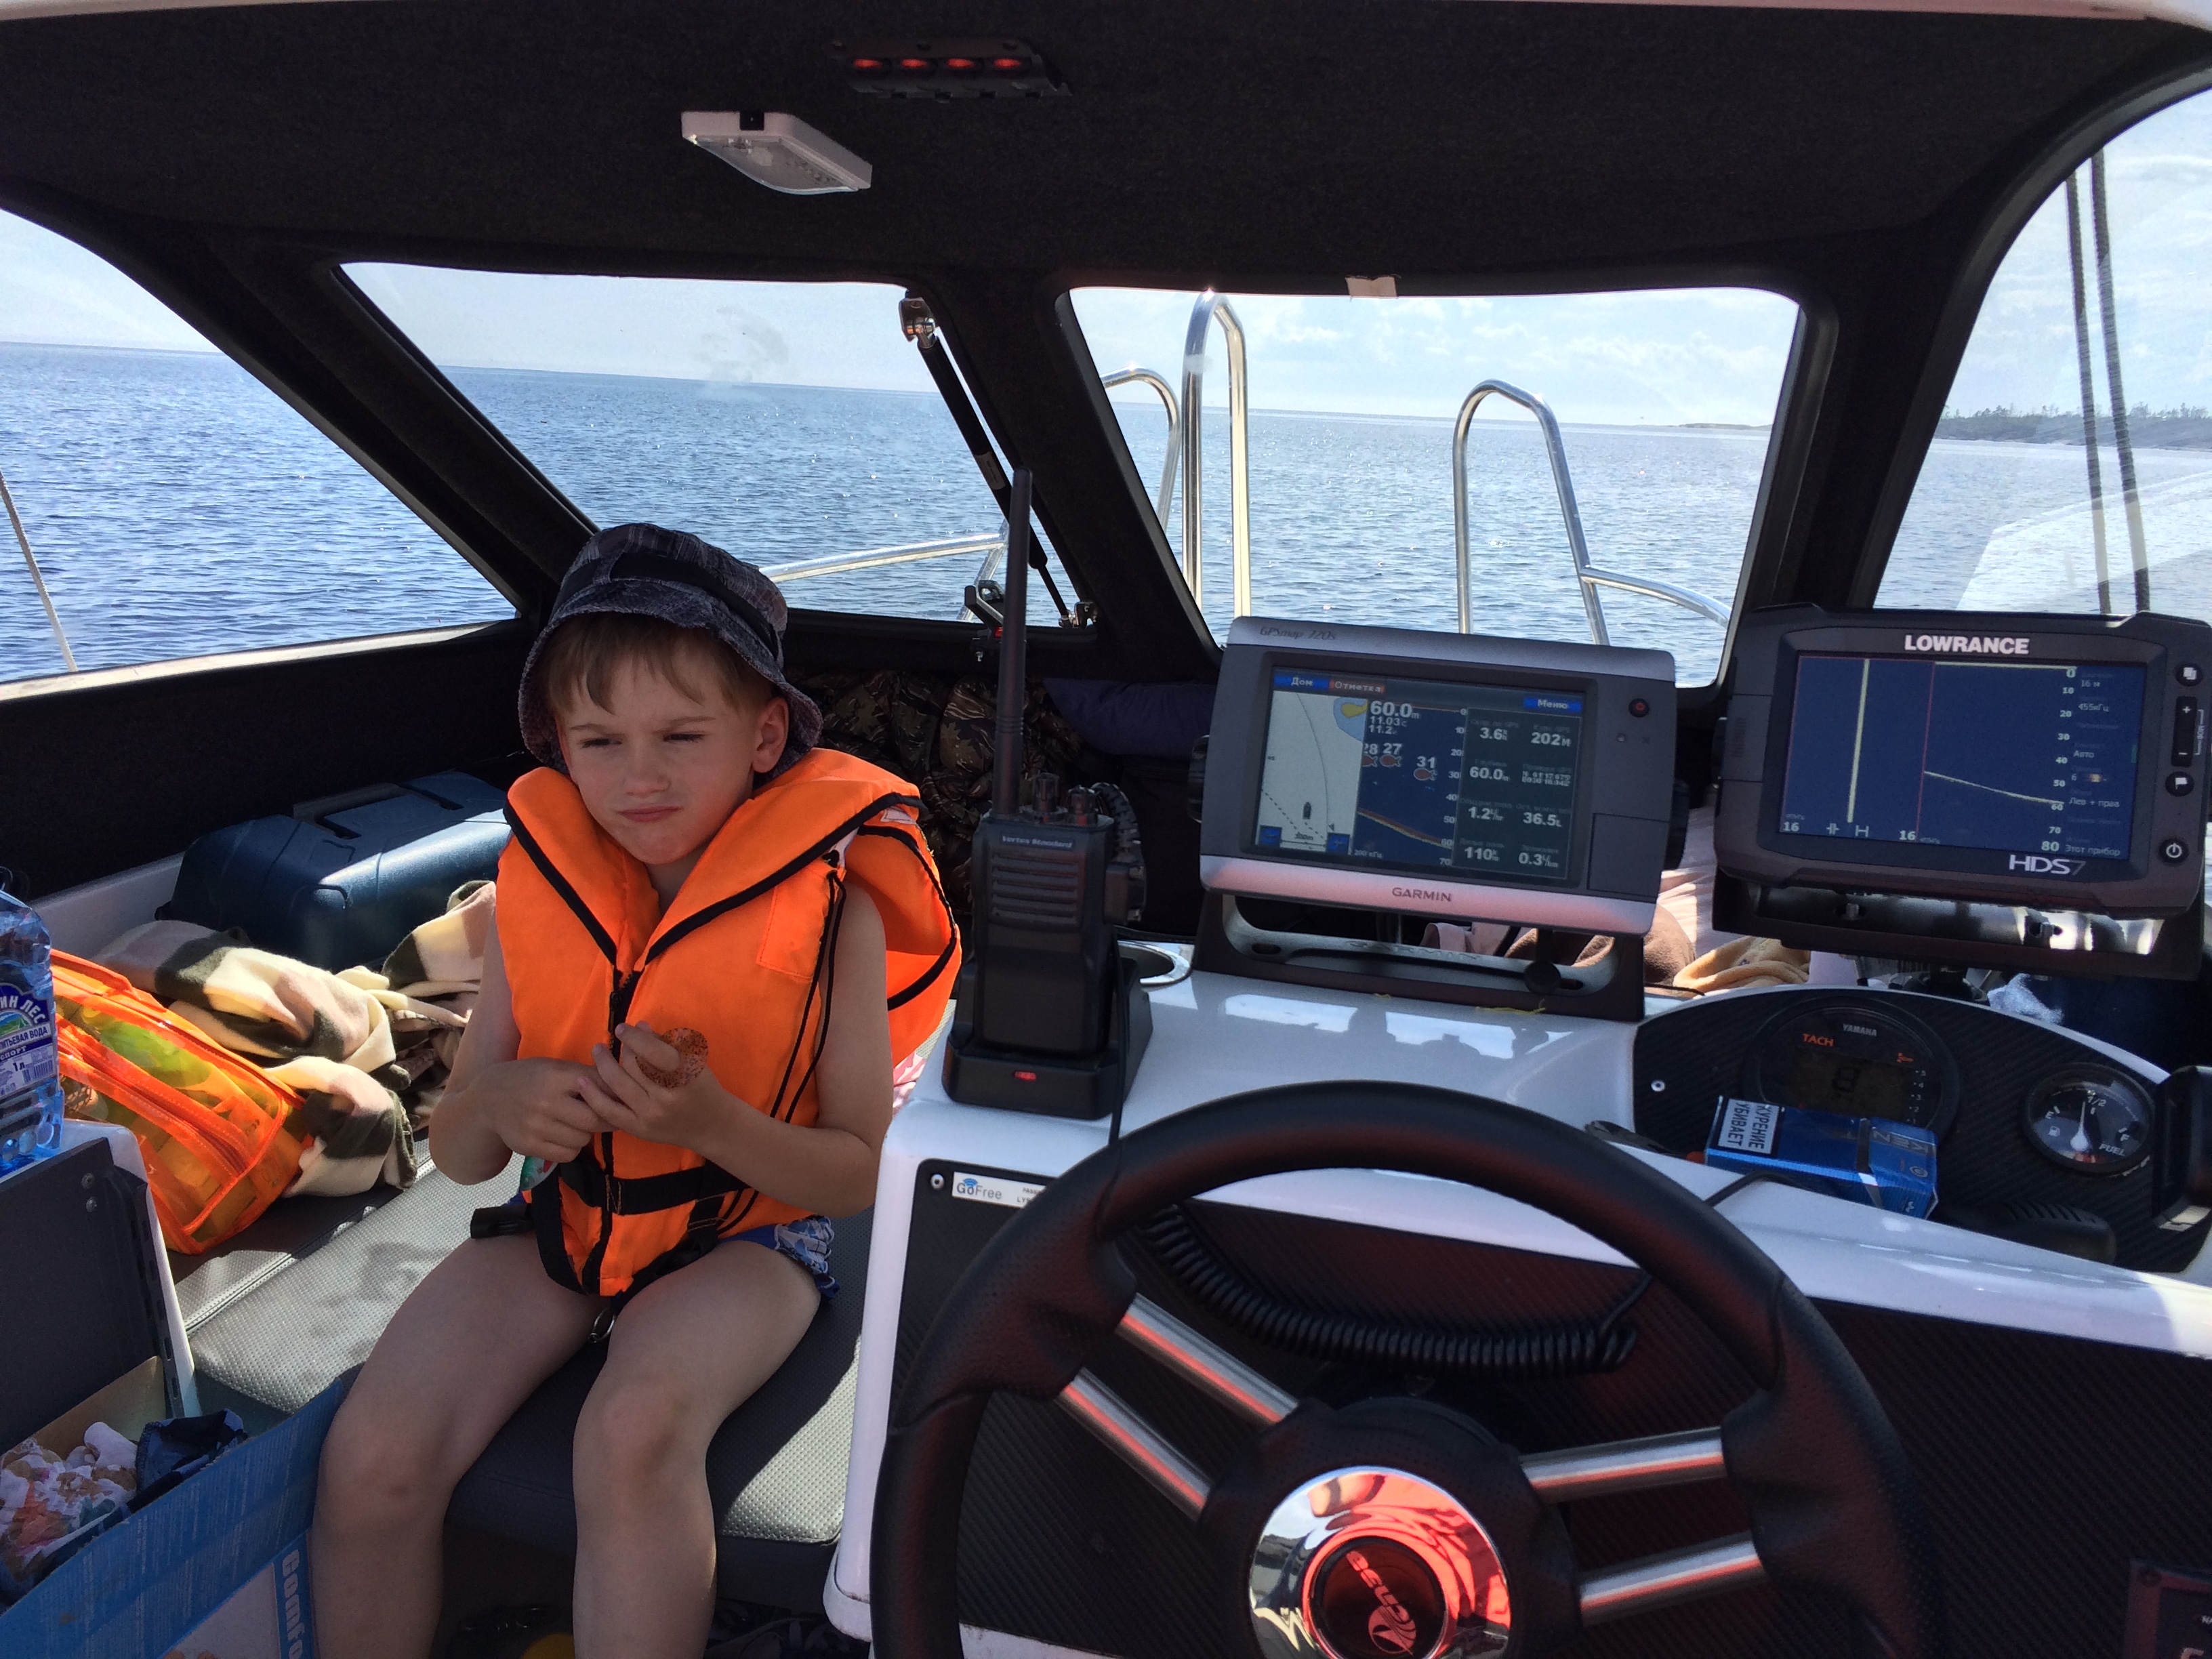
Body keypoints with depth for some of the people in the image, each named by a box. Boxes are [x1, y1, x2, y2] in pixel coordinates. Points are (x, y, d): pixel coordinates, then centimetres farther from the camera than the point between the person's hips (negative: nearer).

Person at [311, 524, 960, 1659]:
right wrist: (498, 1107, -21)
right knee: (371, 1458, -19)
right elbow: (455, 1156, 4)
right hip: (566, 1215, 4)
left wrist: (712, 1119, -28)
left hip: (748, 1230, -3)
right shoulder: (541, 886, -3)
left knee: (632, 1432, -34)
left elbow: (861, 1173, -10)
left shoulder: (830, 905, -14)